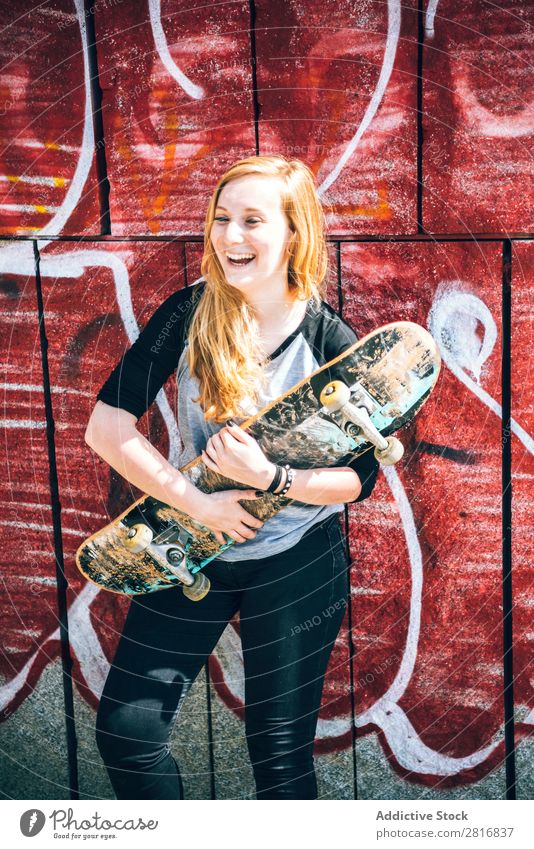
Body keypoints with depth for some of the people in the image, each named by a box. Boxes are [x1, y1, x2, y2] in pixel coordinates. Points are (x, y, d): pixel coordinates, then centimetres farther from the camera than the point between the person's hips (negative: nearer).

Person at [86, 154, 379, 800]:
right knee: (126, 732, 2)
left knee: (279, 753, 8)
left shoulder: (332, 342, -13)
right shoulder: (188, 314, -9)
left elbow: (359, 478, -8)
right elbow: (106, 427, -13)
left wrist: (270, 478, -25)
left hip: (297, 562, -2)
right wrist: (198, 502, -19)